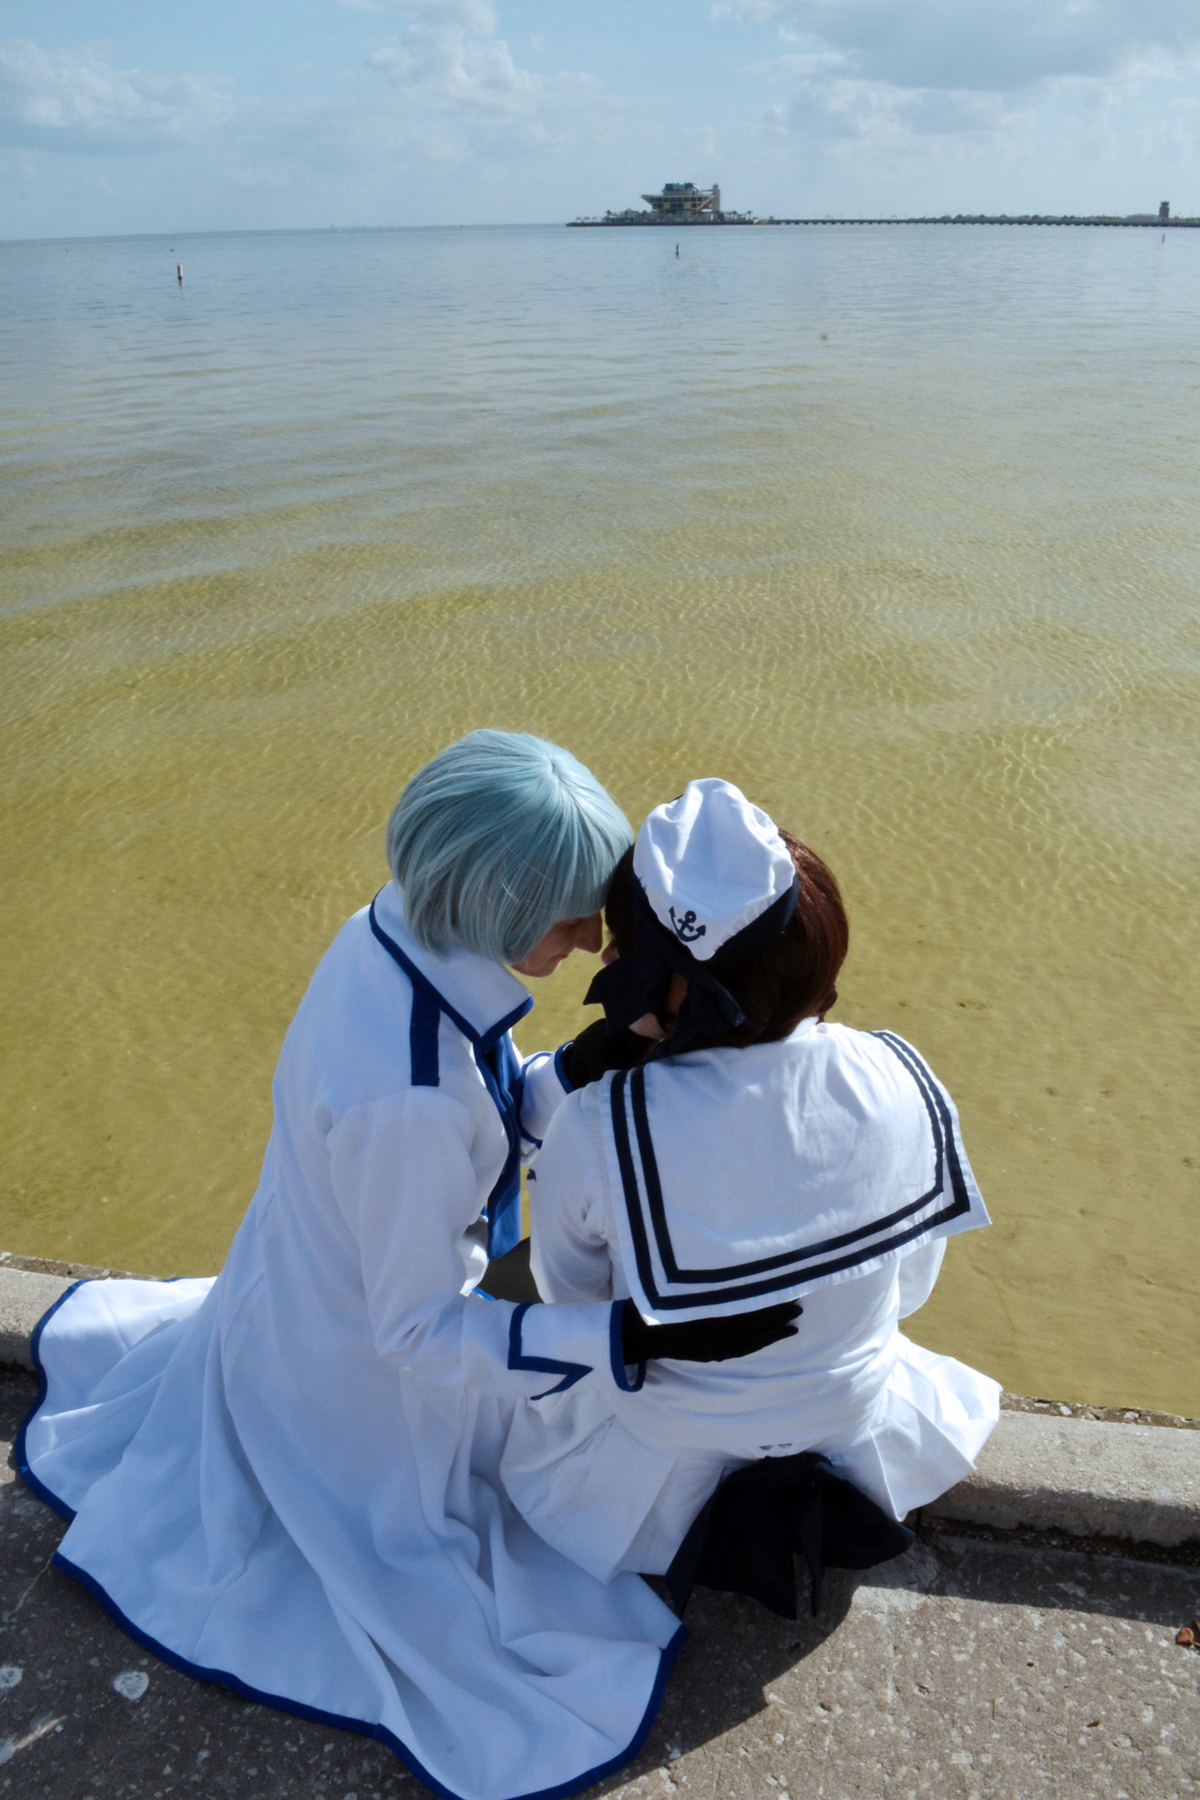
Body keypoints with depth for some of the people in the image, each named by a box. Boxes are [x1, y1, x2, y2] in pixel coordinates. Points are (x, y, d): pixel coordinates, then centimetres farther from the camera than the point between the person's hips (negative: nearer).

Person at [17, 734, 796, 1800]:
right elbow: (420, 1332, -30)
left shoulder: (396, 932, -18)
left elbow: (489, 1115, -3)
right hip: (366, 1373, -7)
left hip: (311, 1279, 7)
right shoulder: (406, 1099, -43)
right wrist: (634, 1333, -37)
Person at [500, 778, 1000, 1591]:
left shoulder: (599, 1133, -35)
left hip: (663, 1483, -4)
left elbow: (569, 1299, -13)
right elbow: (907, 1287, -6)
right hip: (855, 1439, 4)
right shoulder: (901, 1083, -25)